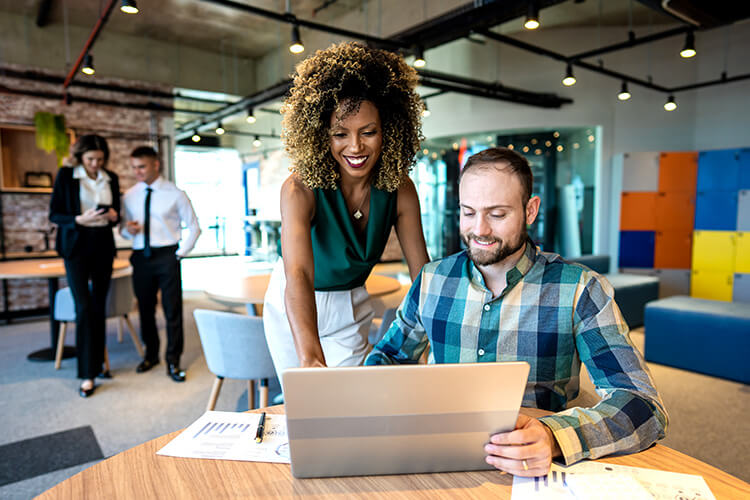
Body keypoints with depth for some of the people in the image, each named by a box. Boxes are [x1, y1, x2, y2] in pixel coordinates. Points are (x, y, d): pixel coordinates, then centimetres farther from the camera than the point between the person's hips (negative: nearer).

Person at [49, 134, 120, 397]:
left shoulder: (111, 178, 9)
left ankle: (97, 363, 21)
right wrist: (80, 219, -20)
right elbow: (54, 214, -2)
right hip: (76, 246, -4)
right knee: (84, 308, -8)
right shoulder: (66, 176, -2)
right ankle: (87, 374, -2)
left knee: (99, 307, 9)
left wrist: (114, 216, -6)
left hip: (103, 245, 4)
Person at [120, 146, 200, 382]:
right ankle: (151, 354, 31)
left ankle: (173, 361, 12)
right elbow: (124, 228, 15)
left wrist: (180, 253, -5)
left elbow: (193, 227, 1)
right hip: (141, 257, 4)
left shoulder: (175, 194, -2)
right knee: (145, 309, 12)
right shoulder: (129, 196, 8)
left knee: (172, 310, 0)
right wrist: (128, 229, -9)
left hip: (166, 256, -3)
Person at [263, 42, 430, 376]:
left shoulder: (399, 189, -17)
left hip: (351, 306, 3)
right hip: (295, 307, -2)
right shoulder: (300, 189, -30)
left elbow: (422, 273, -18)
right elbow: (298, 275, -44)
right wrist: (311, 358, -59)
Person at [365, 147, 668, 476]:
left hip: (534, 473, 0)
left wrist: (553, 438, -36)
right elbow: (390, 354, 13)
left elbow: (644, 407, -17)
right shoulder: (432, 280, 0)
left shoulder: (580, 291, -9)